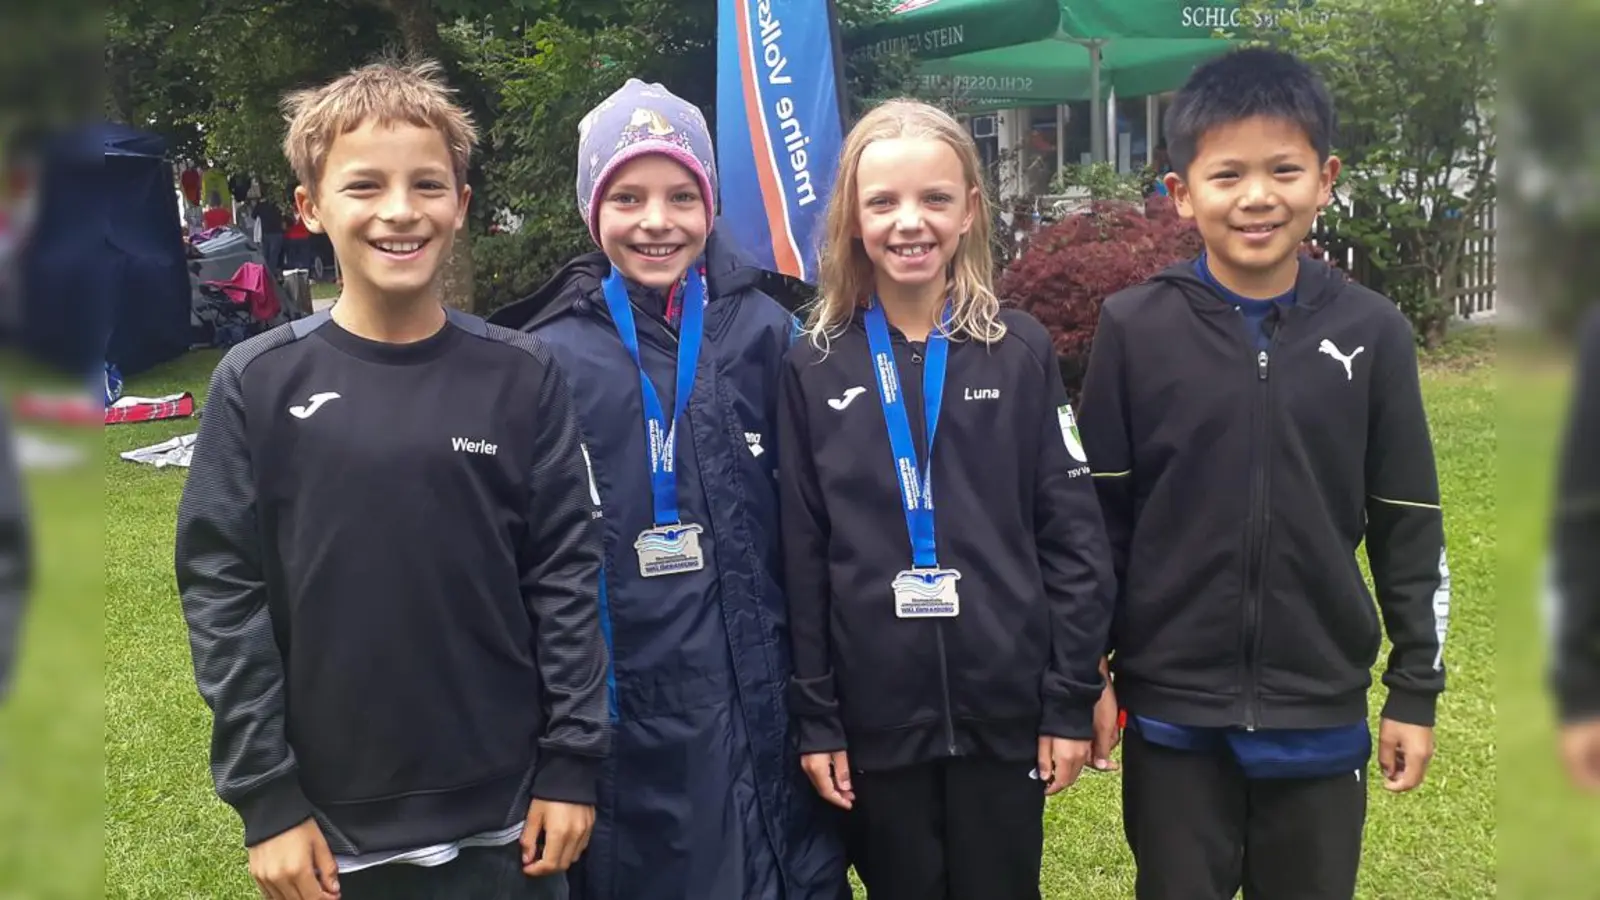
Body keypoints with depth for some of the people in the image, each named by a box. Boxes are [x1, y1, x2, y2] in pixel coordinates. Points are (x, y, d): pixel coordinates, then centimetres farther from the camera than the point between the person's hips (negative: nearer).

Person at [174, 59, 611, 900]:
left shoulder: (522, 376, -3)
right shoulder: (259, 384, -5)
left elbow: (565, 576, -1)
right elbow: (222, 592, -4)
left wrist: (571, 764, -4)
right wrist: (265, 798, -6)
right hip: (331, 826, 0)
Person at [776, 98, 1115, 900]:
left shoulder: (1023, 353, 0)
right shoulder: (812, 367, 0)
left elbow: (1073, 535, -1)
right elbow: (800, 555, 1)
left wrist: (1072, 699, -4)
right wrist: (815, 717, -1)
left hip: (1005, 708, 0)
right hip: (876, 716, 0)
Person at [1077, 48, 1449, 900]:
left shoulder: (1372, 332, -3)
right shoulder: (1133, 328, -7)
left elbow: (1408, 527, 3)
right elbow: (1097, 517, -2)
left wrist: (1415, 689, 4)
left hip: (1321, 709, 1)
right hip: (1171, 708, -1)